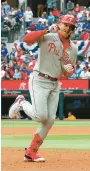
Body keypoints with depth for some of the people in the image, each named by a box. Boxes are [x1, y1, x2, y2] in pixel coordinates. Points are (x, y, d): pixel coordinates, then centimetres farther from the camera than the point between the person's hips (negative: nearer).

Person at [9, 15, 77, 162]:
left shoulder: (73, 49, 9)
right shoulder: (48, 37, -8)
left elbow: (67, 74, 15)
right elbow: (27, 39, -24)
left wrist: (70, 70, -9)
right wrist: (47, 31, -29)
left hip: (55, 85, 6)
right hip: (39, 80, -6)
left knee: (50, 120, 0)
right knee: (41, 116, -19)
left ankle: (31, 152, 9)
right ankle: (21, 103, 13)